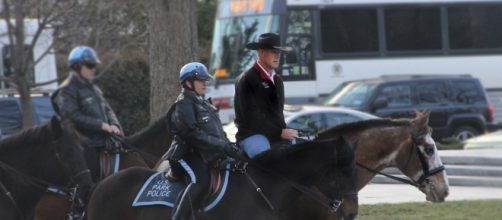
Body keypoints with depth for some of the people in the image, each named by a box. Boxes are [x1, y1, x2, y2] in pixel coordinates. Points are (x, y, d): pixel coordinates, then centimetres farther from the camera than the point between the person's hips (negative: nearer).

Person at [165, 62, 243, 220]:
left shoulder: (203, 103, 21)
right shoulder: (183, 105, -9)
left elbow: (218, 132, 24)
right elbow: (193, 135, -19)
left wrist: (228, 146, 7)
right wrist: (223, 146, -22)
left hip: (209, 154, 10)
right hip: (189, 154, -10)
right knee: (200, 181, -32)